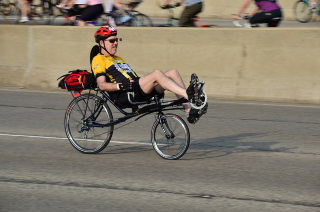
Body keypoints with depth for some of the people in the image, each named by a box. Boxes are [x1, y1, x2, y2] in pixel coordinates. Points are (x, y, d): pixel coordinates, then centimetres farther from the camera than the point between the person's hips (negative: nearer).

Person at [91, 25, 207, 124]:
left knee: (173, 73, -10)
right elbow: (102, 85, -8)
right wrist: (120, 86, -24)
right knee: (157, 73, -30)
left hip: (138, 90, 9)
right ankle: (188, 95, -44)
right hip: (123, 96, -9)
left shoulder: (118, 59, 35)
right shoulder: (98, 60, 7)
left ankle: (189, 111, -23)